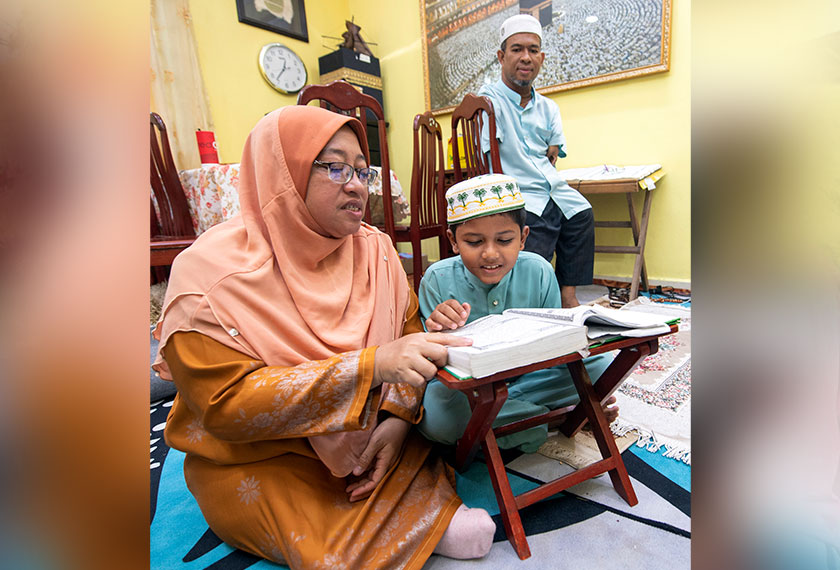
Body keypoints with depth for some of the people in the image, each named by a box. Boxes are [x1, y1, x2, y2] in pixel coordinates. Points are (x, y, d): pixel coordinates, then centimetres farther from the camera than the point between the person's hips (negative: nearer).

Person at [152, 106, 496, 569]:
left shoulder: (374, 248, -1)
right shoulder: (213, 270, -18)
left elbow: (409, 331, 0)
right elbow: (226, 404, -24)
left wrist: (399, 414, -20)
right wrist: (372, 366, -35)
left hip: (367, 441, 4)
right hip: (256, 461, -3)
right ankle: (433, 520, -1)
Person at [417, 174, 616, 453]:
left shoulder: (538, 272, -10)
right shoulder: (438, 280, -16)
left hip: (528, 376, 2)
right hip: (463, 388, -1)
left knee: (602, 365, -14)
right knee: (434, 414, -35)